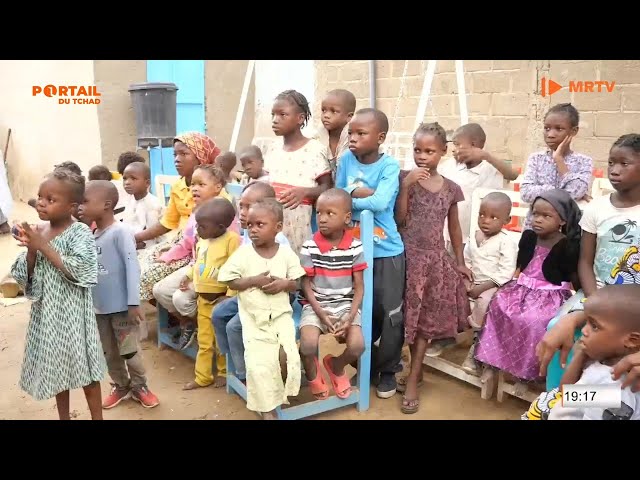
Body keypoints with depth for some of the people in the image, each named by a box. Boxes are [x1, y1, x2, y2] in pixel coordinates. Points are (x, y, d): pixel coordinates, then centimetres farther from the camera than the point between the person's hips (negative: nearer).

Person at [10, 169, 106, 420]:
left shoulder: (80, 232, -15)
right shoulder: (36, 231, 2)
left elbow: (79, 271, -26)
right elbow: (24, 277, 5)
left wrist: (44, 247, -23)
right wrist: (31, 251, -14)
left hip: (72, 312, -6)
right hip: (45, 312, 6)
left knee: (83, 365, 6)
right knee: (55, 366, 18)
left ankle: (97, 416, 24)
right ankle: (63, 416, 37)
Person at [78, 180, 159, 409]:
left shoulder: (120, 232, -18)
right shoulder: (91, 235, 6)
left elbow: (132, 267, -20)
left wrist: (134, 303, -22)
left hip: (121, 306, -7)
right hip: (99, 307, 7)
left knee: (129, 350, 7)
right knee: (109, 352, 18)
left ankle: (139, 386, 26)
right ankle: (120, 386, 36)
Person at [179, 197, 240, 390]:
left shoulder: (232, 239, -20)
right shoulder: (202, 240, 4)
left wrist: (229, 297, -21)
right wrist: (189, 276, 7)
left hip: (221, 299, -7)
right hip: (203, 299, 7)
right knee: (204, 341, 16)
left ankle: (224, 372, 28)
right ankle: (203, 377, 27)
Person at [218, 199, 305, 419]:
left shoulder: (286, 253, -2)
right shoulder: (243, 253, -6)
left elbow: (296, 284, 5)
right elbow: (230, 281, -3)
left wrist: (284, 284, -17)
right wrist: (254, 280, -17)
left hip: (281, 315, 1)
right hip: (253, 318, -1)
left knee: (290, 357, -5)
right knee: (259, 364, -7)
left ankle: (285, 397, 23)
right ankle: (268, 408, 10)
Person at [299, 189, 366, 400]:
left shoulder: (355, 247, -4)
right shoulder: (309, 247, -8)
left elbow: (359, 286, 0)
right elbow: (306, 285, -3)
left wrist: (351, 316, -13)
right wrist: (320, 313, -15)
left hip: (346, 304, 1)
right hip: (315, 305, -1)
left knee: (357, 345, -20)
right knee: (308, 345, -26)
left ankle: (336, 367, 18)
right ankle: (313, 376, 12)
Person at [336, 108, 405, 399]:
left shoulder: (390, 166, -12)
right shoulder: (346, 160, -1)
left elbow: (379, 203, -25)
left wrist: (348, 197, -15)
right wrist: (359, 193, -14)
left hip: (386, 252, -3)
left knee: (389, 314, 5)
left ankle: (388, 370, 26)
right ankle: (369, 365, 36)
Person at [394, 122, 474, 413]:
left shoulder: (451, 189, 4)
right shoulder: (404, 178, -4)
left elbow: (454, 228, 12)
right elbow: (399, 220, -9)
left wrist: (460, 262, 13)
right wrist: (406, 186, -18)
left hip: (436, 259, 2)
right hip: (408, 256, -2)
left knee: (427, 316, 5)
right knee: (412, 315, 5)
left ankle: (413, 378, 15)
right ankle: (417, 370, 26)